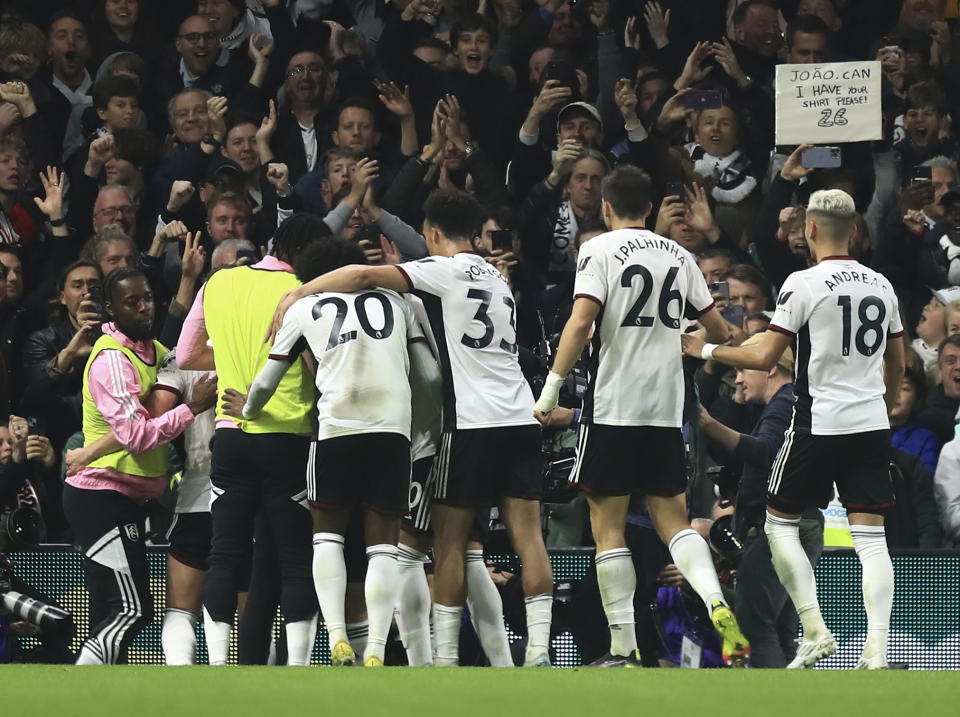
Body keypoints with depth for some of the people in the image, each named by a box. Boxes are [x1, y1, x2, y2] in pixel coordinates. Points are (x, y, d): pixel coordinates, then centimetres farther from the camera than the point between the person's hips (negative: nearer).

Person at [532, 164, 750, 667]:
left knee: (607, 527, 1)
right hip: (666, 410, 5)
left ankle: (625, 651, -3)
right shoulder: (679, 256, 11)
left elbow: (581, 322, -16)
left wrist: (551, 388, -13)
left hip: (612, 406, -5)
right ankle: (719, 608, -15)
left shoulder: (600, 249, -4)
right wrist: (715, 343, 41)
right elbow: (717, 329, 18)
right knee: (672, 519, 10)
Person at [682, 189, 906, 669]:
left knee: (779, 523, 11)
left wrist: (705, 351, 1)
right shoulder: (881, 286, 8)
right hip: (872, 424, 5)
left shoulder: (804, 283, -9)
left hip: (818, 424, -5)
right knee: (870, 537, 1)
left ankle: (815, 631, 3)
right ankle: (877, 646, -11)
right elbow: (896, 364, 17)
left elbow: (766, 357, -11)